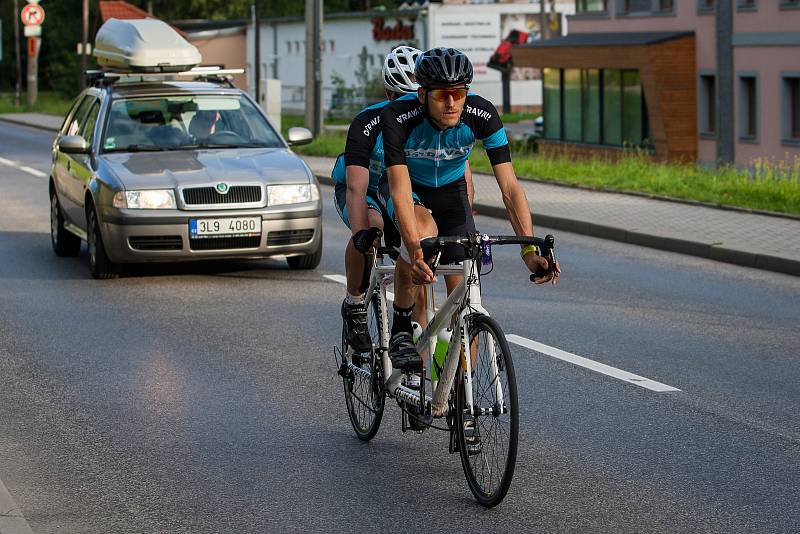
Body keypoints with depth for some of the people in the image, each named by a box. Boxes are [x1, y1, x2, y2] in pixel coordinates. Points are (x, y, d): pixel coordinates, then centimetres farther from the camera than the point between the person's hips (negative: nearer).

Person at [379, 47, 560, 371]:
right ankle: (401, 332, -19)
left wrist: (529, 249, -40)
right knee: (424, 232, -37)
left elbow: (509, 186, -29)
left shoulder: (482, 115, -28)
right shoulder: (398, 116, -34)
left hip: (451, 190, 3)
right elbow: (400, 190, -41)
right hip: (408, 186, -3)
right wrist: (415, 251, -55)